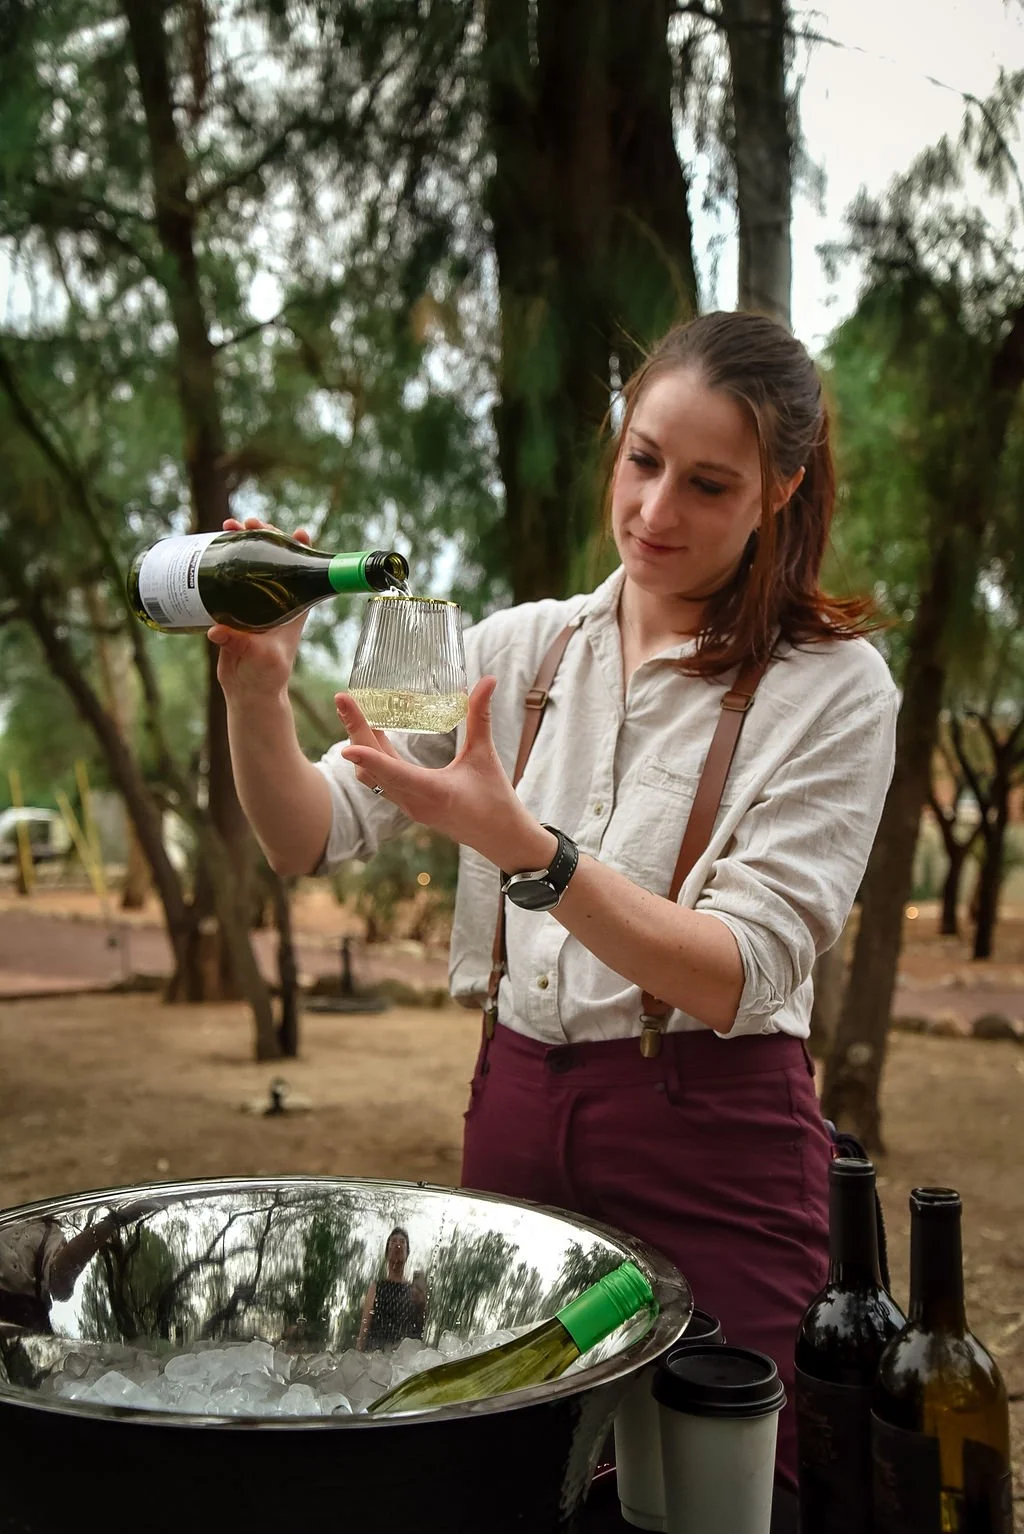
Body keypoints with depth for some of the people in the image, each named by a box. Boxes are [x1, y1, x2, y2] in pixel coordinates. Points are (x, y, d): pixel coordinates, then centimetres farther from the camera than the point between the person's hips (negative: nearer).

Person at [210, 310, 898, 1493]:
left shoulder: (831, 686, -8)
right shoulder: (521, 650, 5)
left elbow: (737, 975, -18)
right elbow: (307, 838, 1)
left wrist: (521, 844, -30)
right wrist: (257, 698, -19)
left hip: (714, 1151, -4)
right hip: (515, 1118, 4)